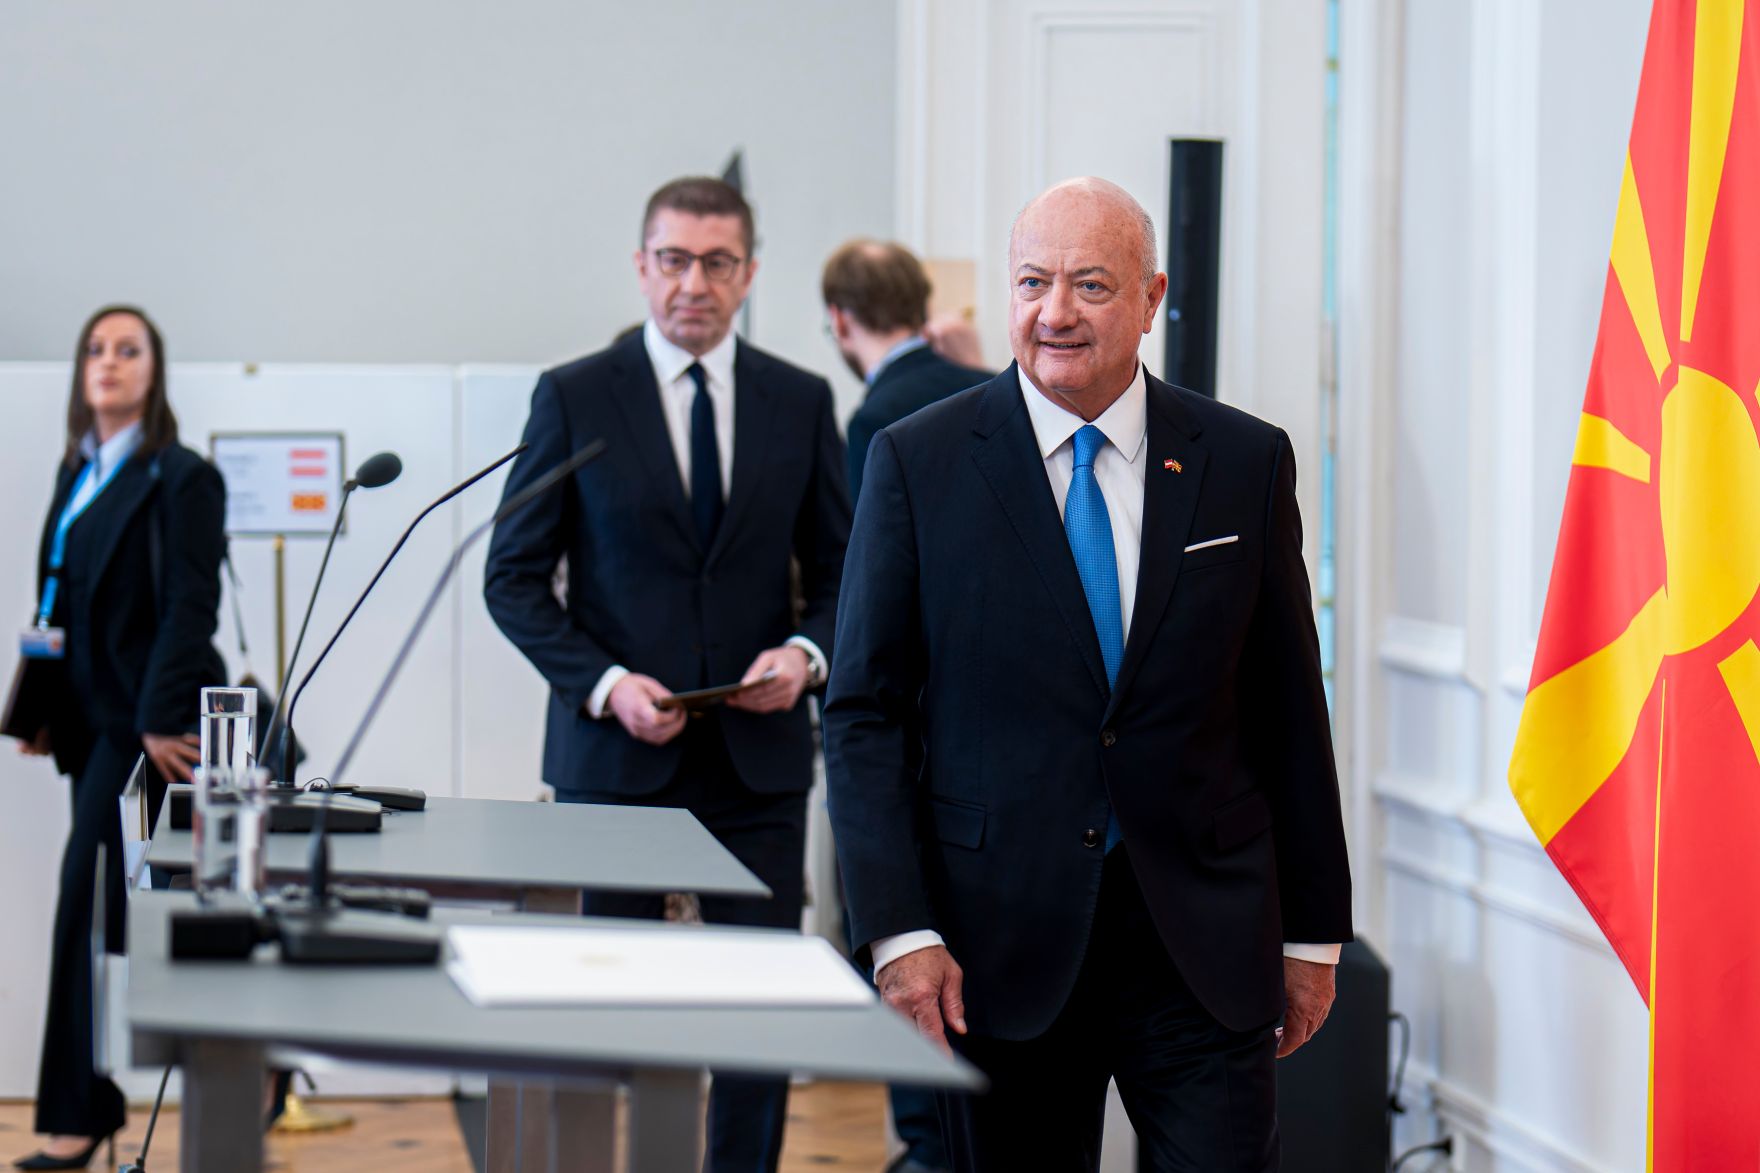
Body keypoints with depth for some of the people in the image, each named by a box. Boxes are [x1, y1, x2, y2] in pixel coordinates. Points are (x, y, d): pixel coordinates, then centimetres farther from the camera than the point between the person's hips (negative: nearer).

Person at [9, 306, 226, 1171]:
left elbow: (190, 609, -14)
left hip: (145, 719, -8)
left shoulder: (180, 479, -8)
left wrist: (163, 721, -20)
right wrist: (41, 707, 11)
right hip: (91, 718, 8)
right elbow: (60, 603, 17)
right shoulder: (77, 475, 14)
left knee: (89, 899, -11)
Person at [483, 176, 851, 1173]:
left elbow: (842, 572, 11)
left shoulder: (802, 402, 6)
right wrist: (604, 683, -14)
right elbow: (515, 579, 0)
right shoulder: (575, 398, 0)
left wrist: (807, 652, -11)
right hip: (617, 753, -2)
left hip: (758, 756, 2)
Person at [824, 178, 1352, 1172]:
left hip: (1204, 939, 1)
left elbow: (1288, 710, 9)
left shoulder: (1246, 463, 4)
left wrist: (1313, 932, 8)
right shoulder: (918, 463, 0)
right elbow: (865, 715, -1)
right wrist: (901, 932, -10)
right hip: (1003, 942, -1)